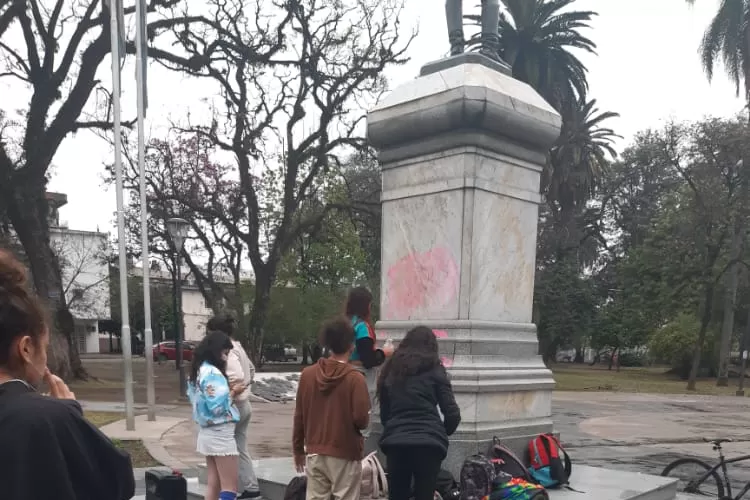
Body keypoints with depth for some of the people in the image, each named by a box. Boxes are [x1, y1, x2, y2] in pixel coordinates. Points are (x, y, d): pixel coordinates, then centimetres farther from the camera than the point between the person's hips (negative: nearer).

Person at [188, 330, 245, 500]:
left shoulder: (198, 371, 10)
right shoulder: (213, 373, -20)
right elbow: (218, 407, -23)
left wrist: (227, 390, 9)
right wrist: (233, 393, -9)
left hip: (207, 432, 10)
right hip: (220, 433, -10)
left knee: (213, 484, 14)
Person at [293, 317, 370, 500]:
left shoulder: (307, 374, 0)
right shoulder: (355, 378, -14)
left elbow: (299, 416, 5)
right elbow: (361, 420, -17)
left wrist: (298, 449, 16)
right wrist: (364, 421, 7)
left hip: (315, 453, 4)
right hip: (345, 454, -4)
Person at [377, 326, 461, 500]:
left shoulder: (391, 370, 15)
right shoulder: (434, 370, 4)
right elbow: (452, 414, 1)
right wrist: (442, 433, 18)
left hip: (395, 442, 3)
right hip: (428, 443, -3)